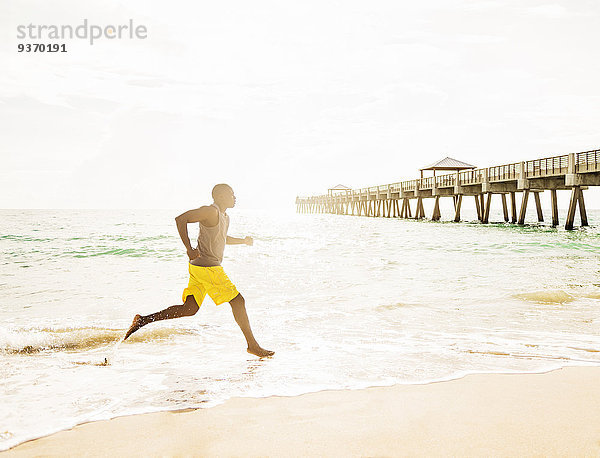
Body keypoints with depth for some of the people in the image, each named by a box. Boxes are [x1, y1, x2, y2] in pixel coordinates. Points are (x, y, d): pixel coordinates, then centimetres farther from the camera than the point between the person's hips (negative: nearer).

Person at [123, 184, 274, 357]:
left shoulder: (225, 217, 17)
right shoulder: (211, 211, -13)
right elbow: (180, 219, -19)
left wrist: (243, 241, 23)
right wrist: (189, 249, -23)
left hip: (198, 267, 10)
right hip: (208, 268, -10)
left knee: (189, 309, 9)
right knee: (237, 301, -2)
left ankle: (143, 320, 10)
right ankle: (252, 345, 7)